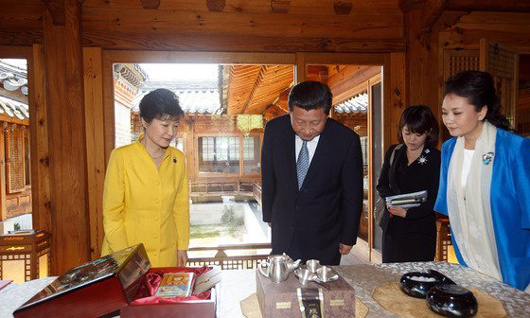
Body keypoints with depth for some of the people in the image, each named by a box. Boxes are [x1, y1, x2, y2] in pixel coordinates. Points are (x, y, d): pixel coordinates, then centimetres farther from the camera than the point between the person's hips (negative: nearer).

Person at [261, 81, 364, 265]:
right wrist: (269, 215, 11)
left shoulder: (347, 140, -19)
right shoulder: (274, 129, -12)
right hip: (283, 233, 2)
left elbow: (352, 194, -6)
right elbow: (268, 178, 2)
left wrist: (348, 237, 2)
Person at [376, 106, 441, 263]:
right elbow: (382, 185, 10)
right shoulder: (393, 152, 8)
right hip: (391, 227, 4)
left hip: (419, 232, -4)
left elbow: (436, 199, -8)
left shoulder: (436, 159, -5)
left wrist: (407, 213, -16)